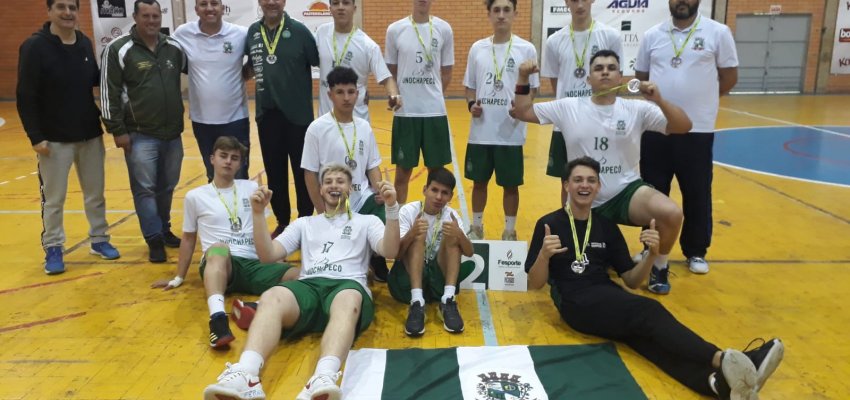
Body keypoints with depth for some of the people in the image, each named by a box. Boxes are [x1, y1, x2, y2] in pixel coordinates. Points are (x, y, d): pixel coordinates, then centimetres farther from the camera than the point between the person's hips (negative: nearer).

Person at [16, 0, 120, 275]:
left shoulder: (85, 43, 4)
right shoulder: (34, 46, -11)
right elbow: (25, 97, -11)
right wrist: (35, 136, -15)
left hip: (90, 134, 5)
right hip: (54, 139, -4)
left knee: (95, 193, 14)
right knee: (53, 199, 6)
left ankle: (99, 239, 29)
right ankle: (53, 248, 20)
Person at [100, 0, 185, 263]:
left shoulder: (175, 48, 5)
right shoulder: (118, 50, -6)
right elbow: (109, 93, -6)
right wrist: (117, 130, -9)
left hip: (173, 133, 4)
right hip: (140, 135, -4)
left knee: (167, 187, 14)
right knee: (144, 189, 0)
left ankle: (164, 229, 31)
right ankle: (154, 239, 9)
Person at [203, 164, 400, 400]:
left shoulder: (367, 221, 25)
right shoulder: (304, 223, 31)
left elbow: (389, 252, 5)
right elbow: (268, 255, 18)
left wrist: (391, 208, -8)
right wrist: (259, 213, 6)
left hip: (349, 285, -2)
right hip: (309, 286, 2)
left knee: (347, 301, -42)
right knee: (271, 297, -34)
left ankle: (324, 380, -66)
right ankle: (245, 375, -56)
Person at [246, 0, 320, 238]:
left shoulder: (299, 31, -5)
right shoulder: (252, 32, 6)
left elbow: (321, 63, -4)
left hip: (298, 114, -3)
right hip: (266, 114, 3)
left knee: (303, 172, 6)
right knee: (274, 173, 11)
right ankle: (282, 222, 26)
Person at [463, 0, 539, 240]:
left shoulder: (526, 49, -1)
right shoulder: (477, 48, 6)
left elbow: (533, 88, 1)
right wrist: (471, 103, -6)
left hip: (511, 133, -2)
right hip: (481, 131, 2)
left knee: (510, 184, 7)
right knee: (479, 181, 13)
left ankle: (510, 232, 23)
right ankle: (476, 228, 30)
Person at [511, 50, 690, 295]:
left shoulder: (637, 109, -4)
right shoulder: (568, 107, -2)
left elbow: (683, 127, -9)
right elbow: (523, 112, 2)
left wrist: (659, 101, -25)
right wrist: (523, 79, -11)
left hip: (626, 192, -1)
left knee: (672, 213, -29)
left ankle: (658, 268, 1)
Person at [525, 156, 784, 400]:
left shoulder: (606, 225, 16)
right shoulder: (549, 224, 3)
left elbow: (631, 281, 15)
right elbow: (534, 284, 0)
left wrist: (651, 254, -5)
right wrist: (544, 255, -21)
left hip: (608, 298, 4)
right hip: (577, 304, -4)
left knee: (644, 327, -31)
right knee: (649, 312, -31)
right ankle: (721, 360, -49)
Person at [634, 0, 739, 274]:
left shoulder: (718, 33, -2)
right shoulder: (652, 35, 5)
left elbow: (729, 77, 3)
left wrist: (700, 99, 4)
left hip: (698, 129, -2)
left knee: (697, 194, 7)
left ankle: (696, 252, 24)